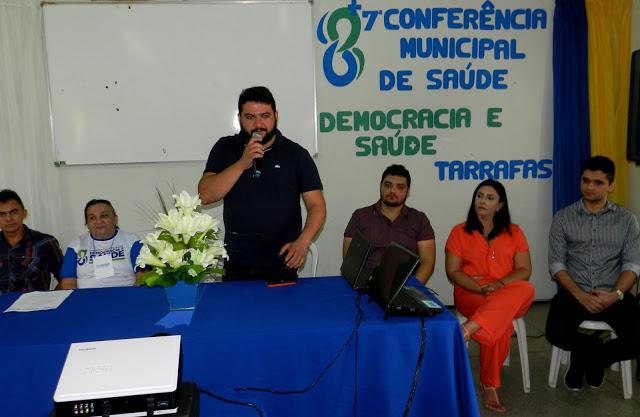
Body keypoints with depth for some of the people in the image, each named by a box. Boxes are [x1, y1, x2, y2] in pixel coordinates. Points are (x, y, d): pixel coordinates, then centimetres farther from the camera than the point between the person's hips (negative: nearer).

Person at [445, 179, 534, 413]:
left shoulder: (513, 232, 12)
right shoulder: (460, 232, 7)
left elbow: (524, 270, 4)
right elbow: (453, 272, 0)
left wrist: (499, 285, -16)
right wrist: (482, 289, -16)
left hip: (510, 295, 2)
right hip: (471, 294, -2)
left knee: (526, 289, -37)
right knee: (501, 325, -36)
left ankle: (469, 328, -46)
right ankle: (489, 384, -22)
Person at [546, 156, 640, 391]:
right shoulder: (563, 218, 4)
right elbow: (556, 264, -1)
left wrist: (616, 294, -17)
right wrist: (580, 295, -16)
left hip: (614, 295, 1)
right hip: (574, 293, -1)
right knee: (557, 335, -28)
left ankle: (586, 356, 8)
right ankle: (595, 357, 10)